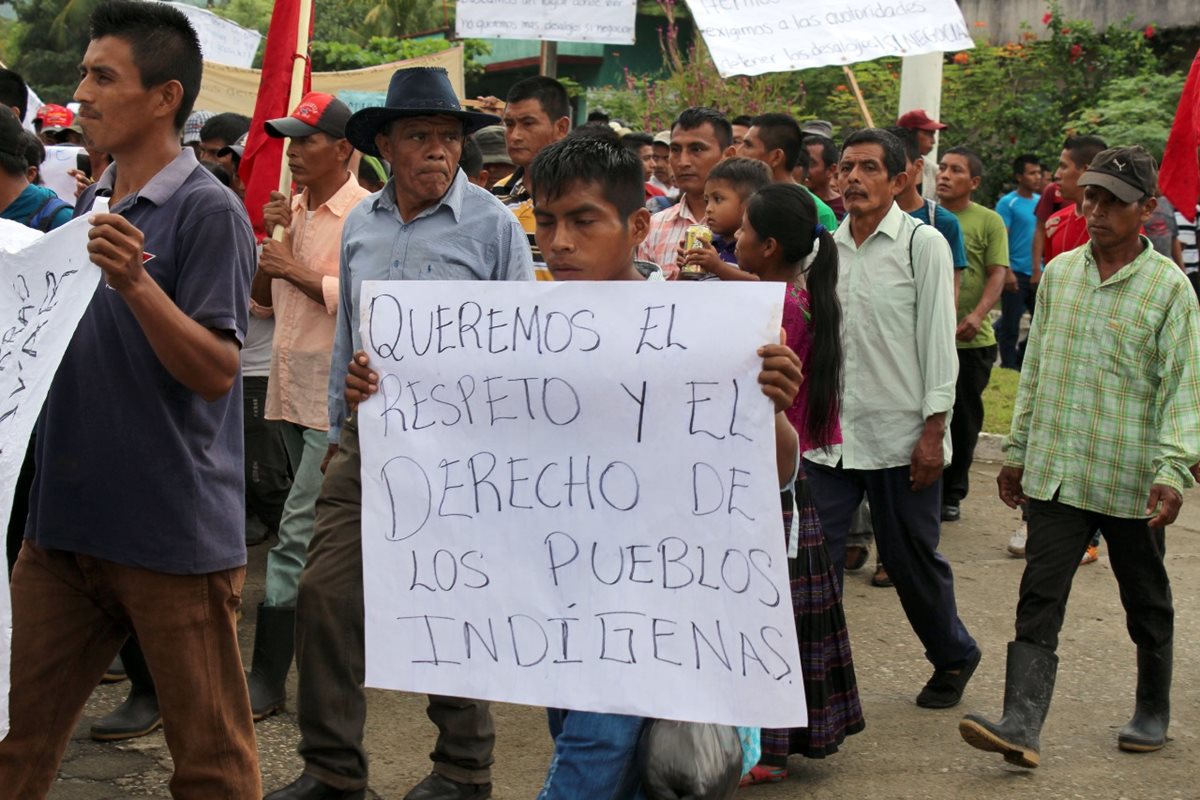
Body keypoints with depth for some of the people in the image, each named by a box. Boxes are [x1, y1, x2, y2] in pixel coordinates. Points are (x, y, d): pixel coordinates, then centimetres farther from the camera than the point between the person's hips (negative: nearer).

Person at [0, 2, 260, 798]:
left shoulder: (208, 210, -11)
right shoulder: (90, 204, 11)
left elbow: (216, 370, -17)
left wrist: (136, 284, -29)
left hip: (177, 533, -7)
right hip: (66, 521, 7)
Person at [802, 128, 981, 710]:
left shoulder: (922, 244, -5)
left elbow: (938, 340, -7)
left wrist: (933, 432, -11)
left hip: (900, 436, -4)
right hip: (829, 434, 4)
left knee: (912, 562, 9)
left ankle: (954, 659, 33)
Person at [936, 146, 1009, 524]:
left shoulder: (988, 221, 0)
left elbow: (998, 274, -7)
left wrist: (977, 315, -22)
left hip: (970, 339, -1)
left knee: (963, 418, 9)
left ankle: (952, 493, 23)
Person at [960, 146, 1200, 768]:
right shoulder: (1059, 273, 7)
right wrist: (1018, 450, 15)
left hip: (1130, 480, -3)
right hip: (1055, 473, 3)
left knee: (1146, 601, 14)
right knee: (1038, 601, -5)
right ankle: (1021, 726, -9)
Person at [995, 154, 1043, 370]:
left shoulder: (1041, 201, 10)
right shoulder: (1008, 203, -7)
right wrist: (1007, 272, -19)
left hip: (1038, 272, 6)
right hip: (1017, 273, -6)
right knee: (1010, 324, 2)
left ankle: (1024, 360, 22)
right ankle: (1009, 365, 12)